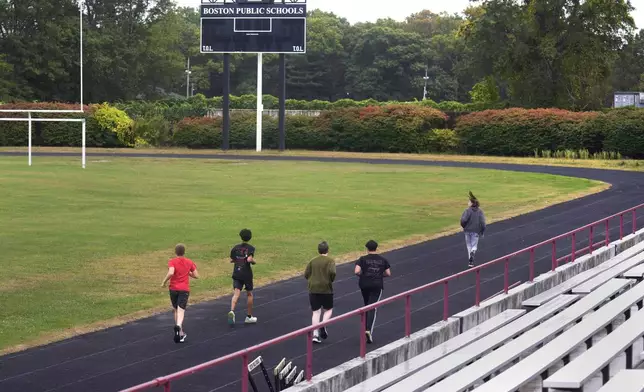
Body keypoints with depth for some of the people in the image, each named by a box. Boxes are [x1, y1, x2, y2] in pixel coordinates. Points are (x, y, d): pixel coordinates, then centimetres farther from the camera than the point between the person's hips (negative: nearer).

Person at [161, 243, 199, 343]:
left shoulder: (172, 262, -5)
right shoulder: (189, 262, 3)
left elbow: (171, 272, -23)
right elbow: (196, 275, 5)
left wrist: (164, 282, -10)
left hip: (173, 289, 0)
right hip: (184, 289, 0)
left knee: (176, 310, 17)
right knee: (181, 311, -10)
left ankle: (180, 332, 24)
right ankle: (178, 326, -40)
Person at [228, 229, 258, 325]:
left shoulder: (235, 248, 4)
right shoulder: (250, 248, -9)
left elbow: (231, 260, 8)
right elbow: (249, 259, -23)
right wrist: (254, 261, -2)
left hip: (236, 273, 2)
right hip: (247, 274, -2)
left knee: (236, 293, -6)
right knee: (249, 294, 15)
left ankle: (232, 311, -34)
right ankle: (249, 316, 22)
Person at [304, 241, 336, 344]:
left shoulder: (312, 261, 6)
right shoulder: (330, 261, -5)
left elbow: (306, 274, 4)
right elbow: (332, 272, -21)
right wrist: (331, 280, -2)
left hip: (313, 289, 3)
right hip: (326, 289, -3)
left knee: (316, 312, 6)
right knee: (328, 309, 14)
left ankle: (315, 334, -3)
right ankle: (323, 326, -11)